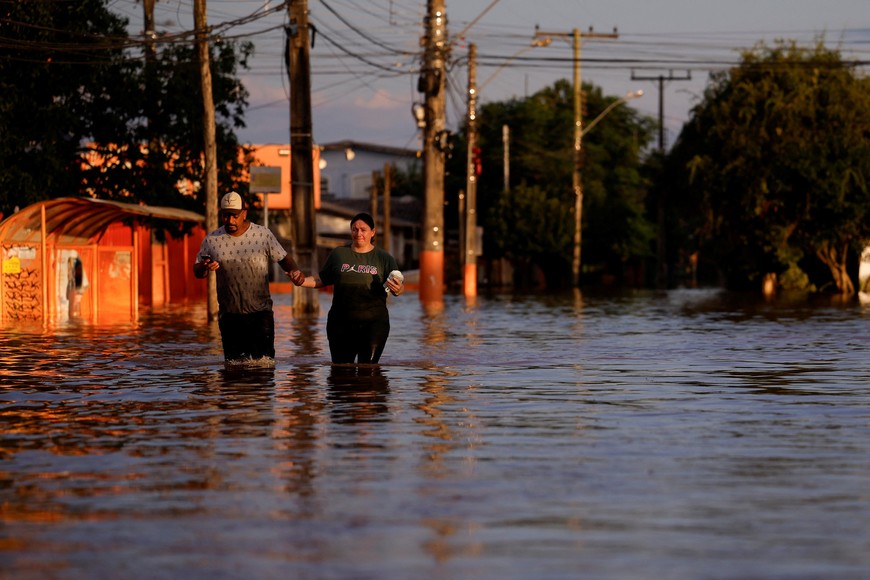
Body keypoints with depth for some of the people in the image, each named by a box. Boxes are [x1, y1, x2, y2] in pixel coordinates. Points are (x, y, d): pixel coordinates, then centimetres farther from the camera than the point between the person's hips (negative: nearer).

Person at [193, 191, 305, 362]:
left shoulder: (262, 234, -1)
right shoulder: (211, 240, 2)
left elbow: (283, 258, 4)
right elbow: (197, 272, 8)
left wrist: (295, 271, -18)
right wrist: (204, 268, -16)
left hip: (260, 312, -1)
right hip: (229, 314, 1)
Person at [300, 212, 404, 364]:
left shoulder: (384, 258, 7)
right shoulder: (338, 254, 12)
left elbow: (400, 286, 1)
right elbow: (322, 280, 16)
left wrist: (398, 289, -22)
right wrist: (301, 281, 0)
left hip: (373, 323, -2)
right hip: (341, 323, 2)